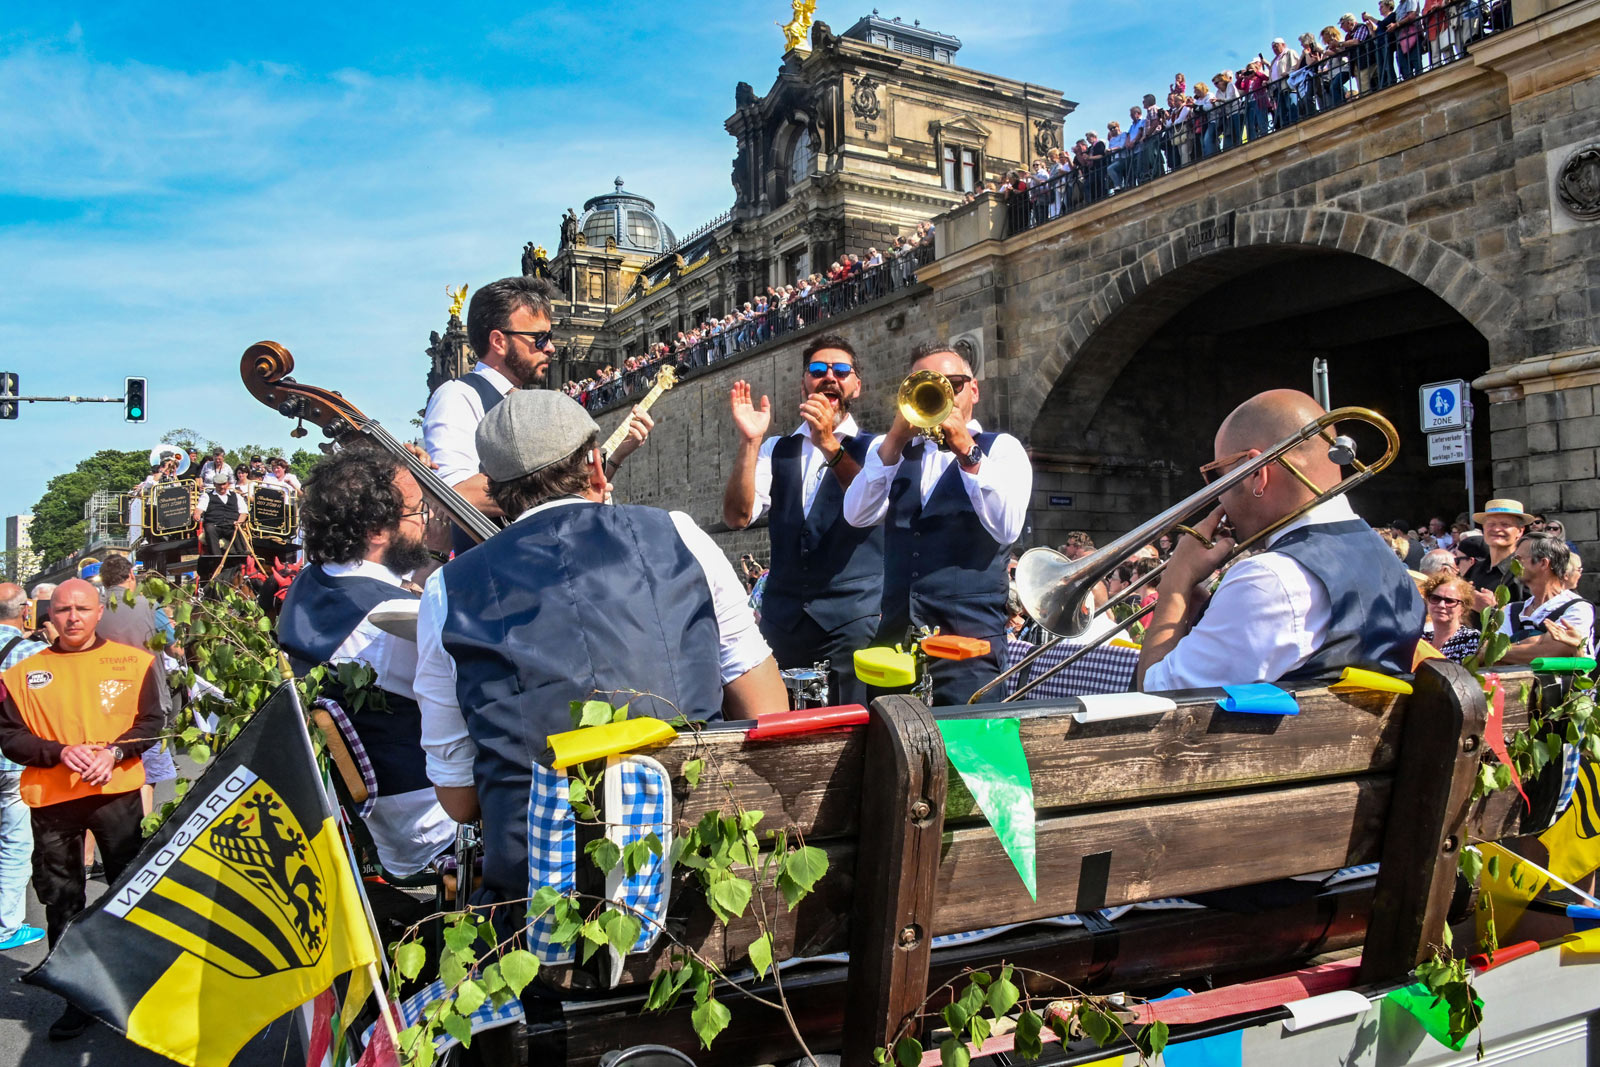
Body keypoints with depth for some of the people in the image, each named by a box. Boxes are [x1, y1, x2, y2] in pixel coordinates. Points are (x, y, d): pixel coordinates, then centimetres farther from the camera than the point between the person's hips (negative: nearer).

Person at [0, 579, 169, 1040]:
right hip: (51, 798, 1)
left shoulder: (133, 662, 2)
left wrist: (114, 751, -16)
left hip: (117, 792, -1)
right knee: (61, 898, 8)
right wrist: (59, 751, -15)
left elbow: (152, 721, 0)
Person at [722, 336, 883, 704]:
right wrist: (749, 441, -11)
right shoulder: (777, 450, 13)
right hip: (783, 618, 3)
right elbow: (737, 516, -2)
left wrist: (829, 443, -22)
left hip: (854, 618, -2)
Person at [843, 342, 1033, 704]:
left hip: (968, 637, -3)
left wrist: (967, 451, -15)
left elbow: (1007, 528, -10)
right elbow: (857, 515, -1)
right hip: (896, 635, 3)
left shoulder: (1001, 448, 8)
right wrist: (894, 440, -9)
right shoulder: (895, 452, 18)